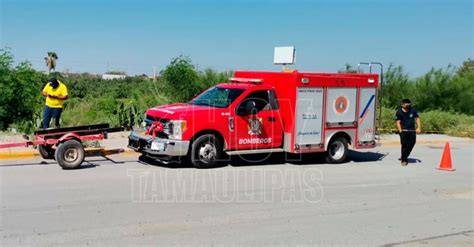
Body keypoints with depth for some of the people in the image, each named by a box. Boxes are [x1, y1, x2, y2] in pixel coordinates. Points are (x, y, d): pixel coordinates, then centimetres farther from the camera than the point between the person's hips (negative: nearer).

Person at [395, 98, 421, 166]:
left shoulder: (413, 110, 5)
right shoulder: (399, 112, -5)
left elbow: (417, 118, 9)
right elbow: (398, 122, -12)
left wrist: (419, 127, -4)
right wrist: (400, 130, -28)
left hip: (412, 130, 3)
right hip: (403, 130, -3)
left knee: (412, 142, -4)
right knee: (404, 144, -5)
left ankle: (404, 157, 17)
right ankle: (404, 160, 6)